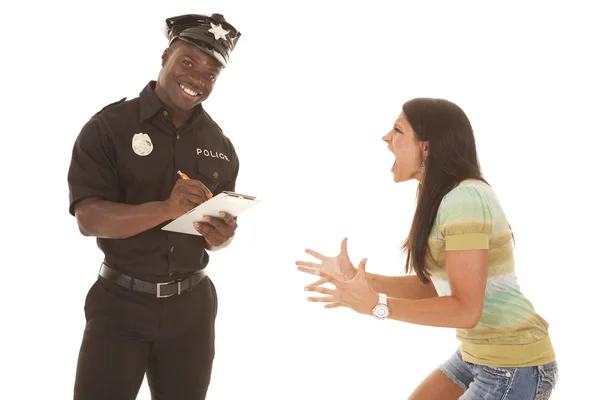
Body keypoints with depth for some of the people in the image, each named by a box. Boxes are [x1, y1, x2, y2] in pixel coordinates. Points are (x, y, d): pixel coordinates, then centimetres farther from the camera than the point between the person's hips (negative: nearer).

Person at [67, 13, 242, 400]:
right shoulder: (109, 126, -9)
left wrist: (220, 236, -13)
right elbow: (89, 218, -17)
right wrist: (166, 209, -32)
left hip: (192, 304, 4)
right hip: (120, 302, -4)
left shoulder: (219, 145, 5)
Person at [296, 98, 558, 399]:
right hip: (482, 354, 9)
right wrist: (356, 278, 1)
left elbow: (465, 309, -25)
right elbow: (431, 287, 10)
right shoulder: (441, 200, 8)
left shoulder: (465, 199, -23)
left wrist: (375, 305, -23)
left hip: (514, 367, -9)